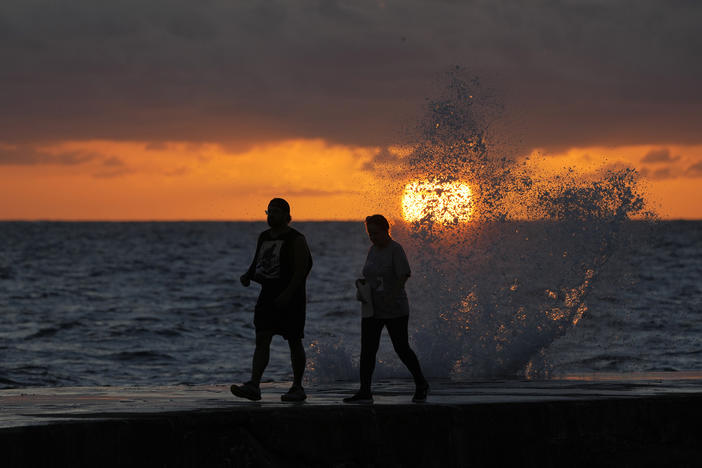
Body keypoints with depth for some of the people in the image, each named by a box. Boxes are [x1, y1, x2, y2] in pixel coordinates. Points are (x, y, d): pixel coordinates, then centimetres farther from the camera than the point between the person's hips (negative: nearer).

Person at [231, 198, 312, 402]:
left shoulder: (296, 240, -8)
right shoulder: (264, 237, 13)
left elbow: (301, 271, -15)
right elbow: (257, 263, 22)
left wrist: (288, 294, -25)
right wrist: (247, 276, 1)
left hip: (291, 299, -6)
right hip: (267, 297, 6)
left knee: (294, 343, 2)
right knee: (261, 340, -6)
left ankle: (298, 388, 12)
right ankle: (253, 386, -15)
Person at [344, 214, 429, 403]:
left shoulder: (396, 250, -10)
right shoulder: (373, 250, 12)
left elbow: (403, 276, -19)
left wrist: (392, 295, -32)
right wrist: (362, 291, 2)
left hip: (395, 310, -6)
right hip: (372, 310, 6)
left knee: (402, 349, 1)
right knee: (367, 350, -4)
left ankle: (421, 384, 21)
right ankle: (365, 392, -6)